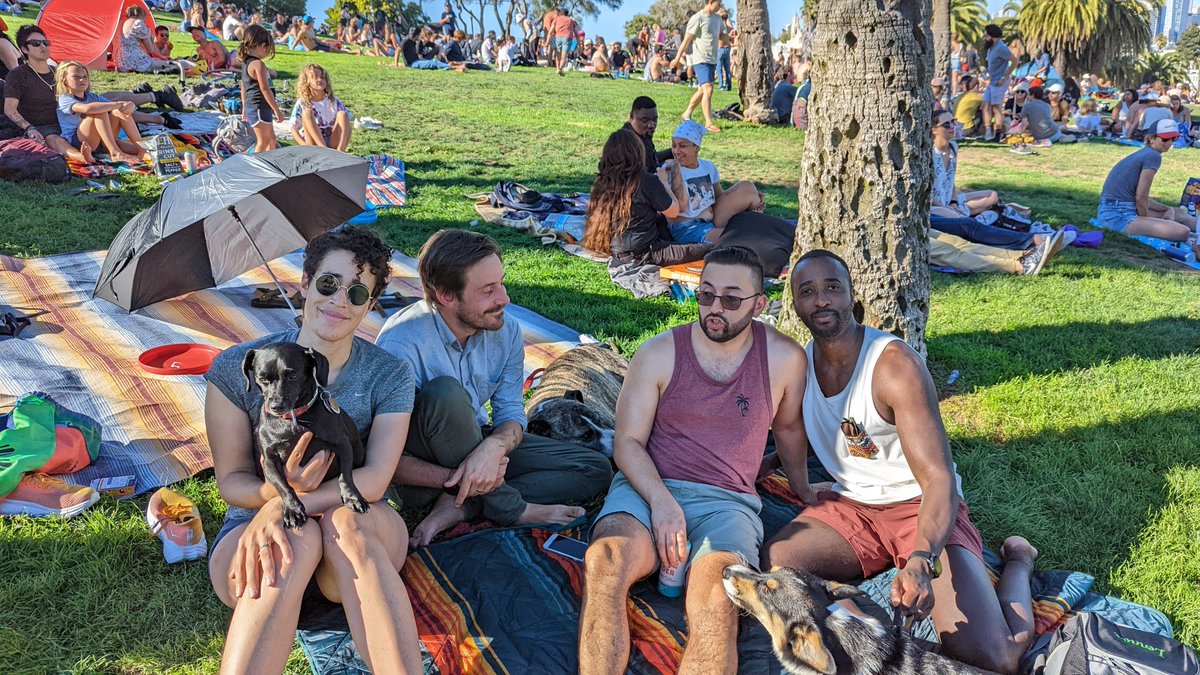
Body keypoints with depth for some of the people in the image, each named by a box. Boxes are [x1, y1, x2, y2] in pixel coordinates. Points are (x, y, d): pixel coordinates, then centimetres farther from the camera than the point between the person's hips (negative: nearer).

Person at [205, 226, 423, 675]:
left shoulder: (390, 376, -4)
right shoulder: (239, 367, -5)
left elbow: (374, 480, -15)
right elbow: (230, 481, -3)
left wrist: (287, 505, -32)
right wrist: (280, 493, -28)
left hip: (363, 538, 1)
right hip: (254, 528, 0)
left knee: (346, 520, -36)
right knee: (298, 539, -37)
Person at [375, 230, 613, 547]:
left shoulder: (506, 331, -9)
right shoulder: (403, 344, -27)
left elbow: (511, 414, -7)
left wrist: (494, 446, -31)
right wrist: (454, 477, -37)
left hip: (475, 446, 6)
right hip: (422, 470, -6)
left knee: (596, 469, -3)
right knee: (446, 392, -38)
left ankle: (460, 506, -16)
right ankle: (509, 508, -18)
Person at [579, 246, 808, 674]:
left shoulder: (785, 358, 3)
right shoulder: (658, 353, 3)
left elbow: (788, 426, 22)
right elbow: (628, 442, 1)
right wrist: (661, 500, -15)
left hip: (727, 503, 0)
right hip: (647, 487, 1)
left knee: (715, 600, -33)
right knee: (604, 560, -34)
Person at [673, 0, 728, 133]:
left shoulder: (717, 18, 12)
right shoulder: (697, 18, -11)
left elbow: (721, 36, 23)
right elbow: (687, 40, -9)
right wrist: (677, 58, -7)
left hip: (712, 60, 8)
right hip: (701, 60, -8)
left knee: (702, 90, 15)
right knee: (708, 89, -15)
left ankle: (687, 113, 30)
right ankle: (708, 122, -14)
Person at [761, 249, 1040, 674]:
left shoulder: (895, 365, -20)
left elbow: (940, 480, -26)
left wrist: (922, 561, -41)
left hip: (920, 507, -4)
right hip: (849, 506, 4)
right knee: (771, 569, -23)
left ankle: (1017, 561, 11)